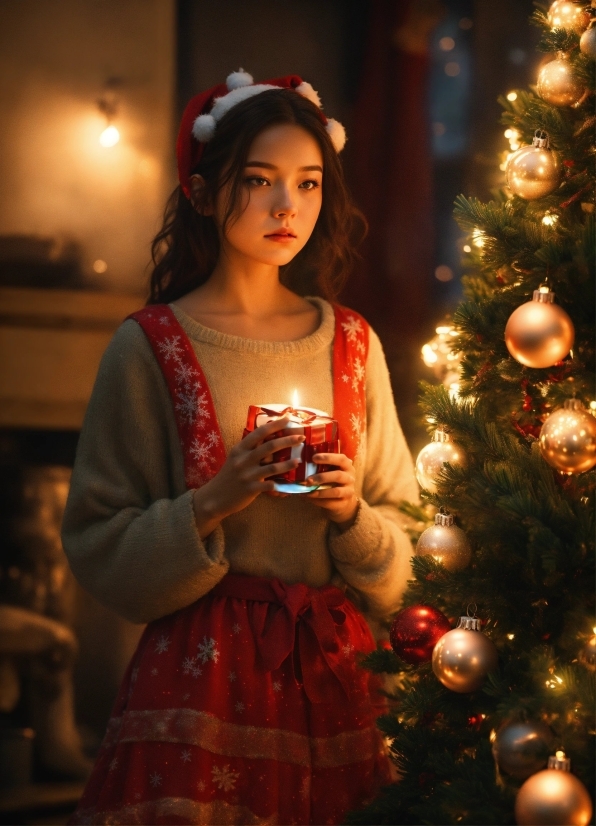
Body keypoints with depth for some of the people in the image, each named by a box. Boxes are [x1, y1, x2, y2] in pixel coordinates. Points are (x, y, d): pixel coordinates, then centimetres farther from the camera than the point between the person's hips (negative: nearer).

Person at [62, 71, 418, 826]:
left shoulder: (352, 344, 9)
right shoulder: (151, 345, -2)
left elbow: (403, 553, 13)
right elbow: (99, 551, -3)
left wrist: (350, 513, -8)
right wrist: (213, 505, -17)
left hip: (335, 676, 3)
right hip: (201, 672, -3)